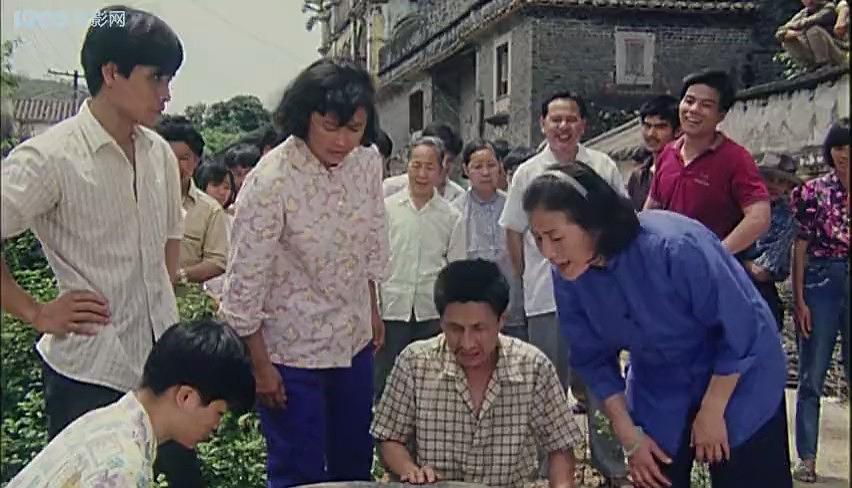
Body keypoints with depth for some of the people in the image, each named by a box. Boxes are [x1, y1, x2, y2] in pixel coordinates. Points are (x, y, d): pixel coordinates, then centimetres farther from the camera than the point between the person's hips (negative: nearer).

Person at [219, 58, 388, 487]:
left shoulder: (368, 162, -5)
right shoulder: (270, 180, -23)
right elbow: (245, 279, -17)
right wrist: (260, 365, -12)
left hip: (354, 342, 6)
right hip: (292, 353, -6)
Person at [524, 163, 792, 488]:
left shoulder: (675, 247, -34)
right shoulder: (568, 278, -17)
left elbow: (739, 330, -23)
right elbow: (592, 359, -3)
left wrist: (711, 411, -15)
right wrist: (629, 436, -4)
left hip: (739, 379, -4)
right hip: (660, 390, 4)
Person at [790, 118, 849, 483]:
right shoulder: (814, 192, 0)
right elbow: (800, 248, -2)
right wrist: (798, 300, -6)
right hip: (821, 282, -2)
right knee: (811, 378, 3)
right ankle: (806, 458, 11)